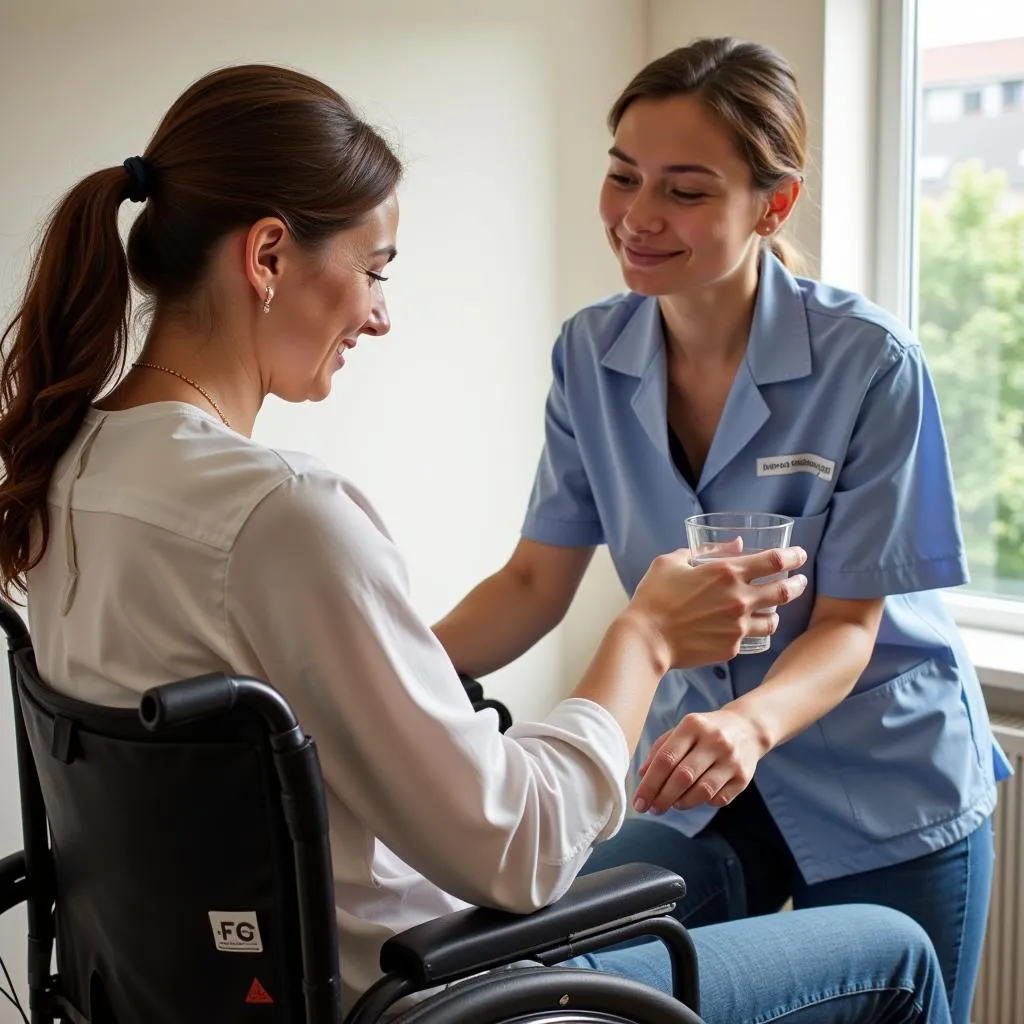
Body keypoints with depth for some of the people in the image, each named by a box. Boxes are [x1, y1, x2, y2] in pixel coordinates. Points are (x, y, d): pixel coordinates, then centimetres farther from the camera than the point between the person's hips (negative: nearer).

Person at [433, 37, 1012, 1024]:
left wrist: (752, 724, -38)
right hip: (700, 782, 3)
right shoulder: (591, 353, -7)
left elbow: (848, 624, -17)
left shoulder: (870, 364, -20)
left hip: (886, 800, -3)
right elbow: (534, 582, -5)